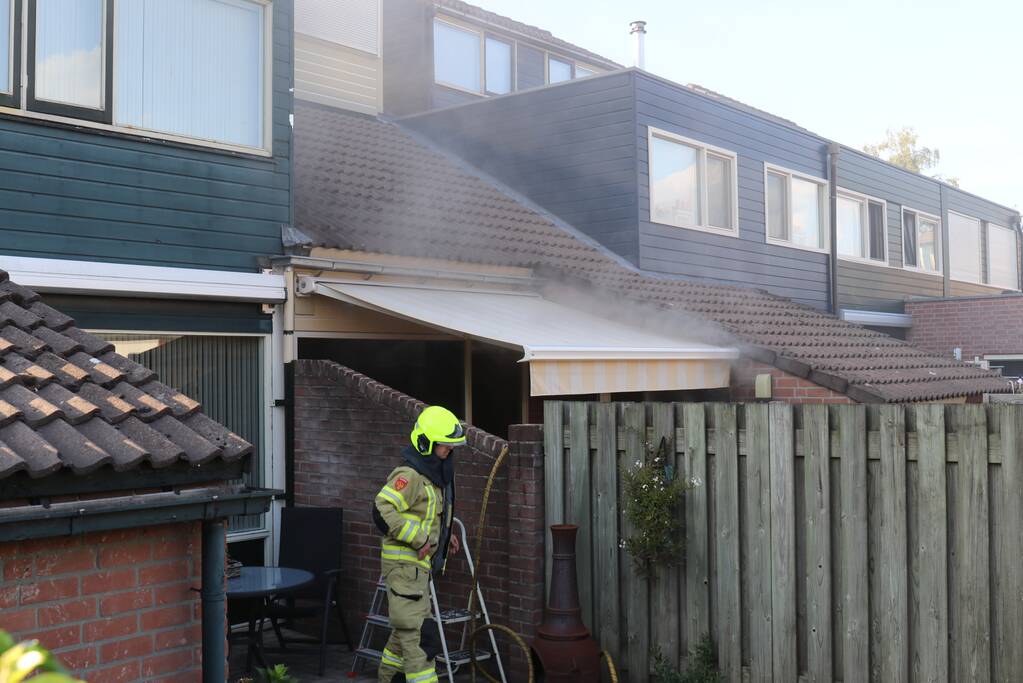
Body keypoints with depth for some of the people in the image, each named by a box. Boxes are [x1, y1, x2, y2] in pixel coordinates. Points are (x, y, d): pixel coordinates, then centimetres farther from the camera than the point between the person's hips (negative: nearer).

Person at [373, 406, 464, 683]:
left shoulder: (435, 473, 13)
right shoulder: (408, 475, -19)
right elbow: (382, 510, -29)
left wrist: (444, 535, 15)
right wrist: (420, 538, -25)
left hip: (420, 562, 10)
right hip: (404, 562, -10)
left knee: (406, 626, 19)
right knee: (410, 628, -7)